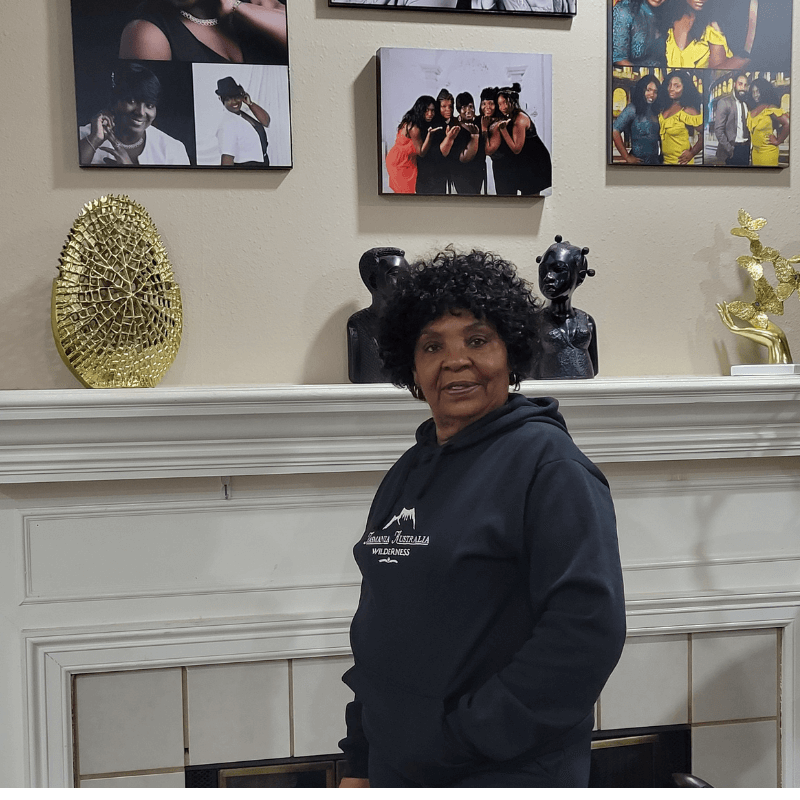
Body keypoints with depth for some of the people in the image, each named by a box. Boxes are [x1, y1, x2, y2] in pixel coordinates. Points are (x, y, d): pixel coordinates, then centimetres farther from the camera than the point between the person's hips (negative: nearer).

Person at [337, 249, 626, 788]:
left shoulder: (547, 462, -15)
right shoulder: (406, 475, 7)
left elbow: (588, 628, -23)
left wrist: (465, 738, -19)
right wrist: (361, 759, 10)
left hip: (505, 771, -6)